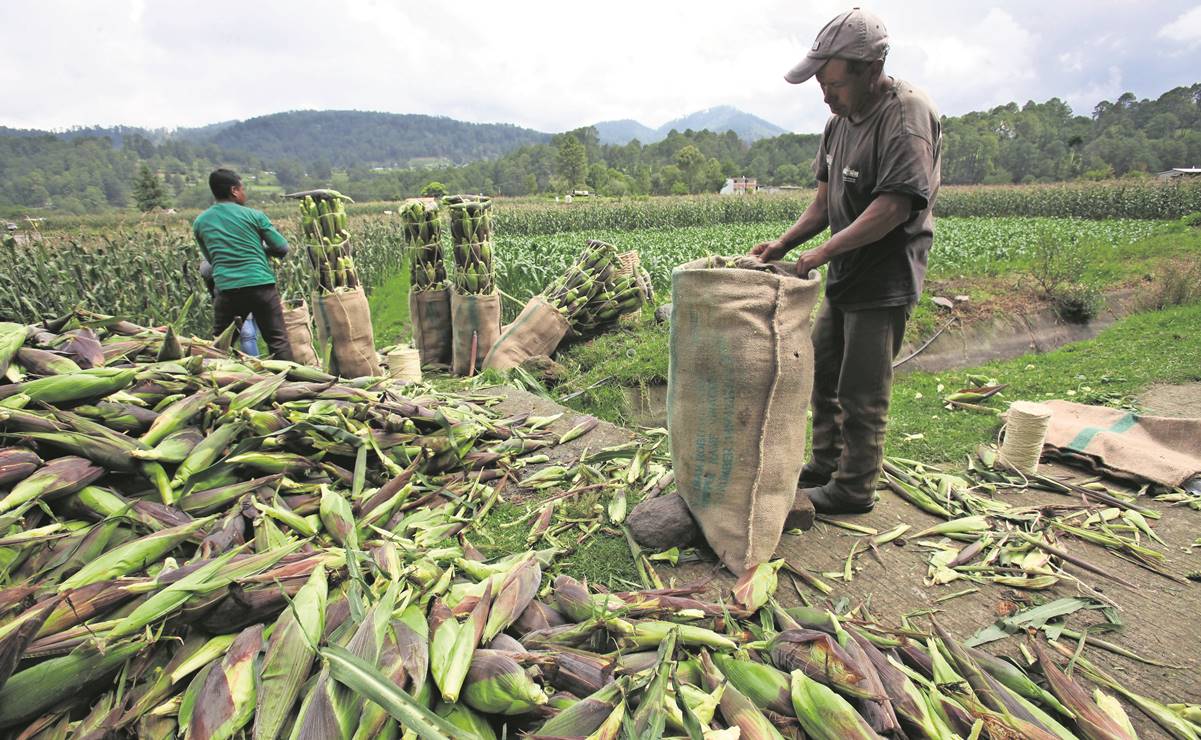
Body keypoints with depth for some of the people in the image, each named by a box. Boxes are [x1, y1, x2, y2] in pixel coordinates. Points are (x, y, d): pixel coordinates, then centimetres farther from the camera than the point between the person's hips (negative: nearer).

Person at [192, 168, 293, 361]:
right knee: (278, 342, 0)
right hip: (261, 285, -3)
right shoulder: (254, 215, 2)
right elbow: (282, 248, 3)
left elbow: (210, 258, 21)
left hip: (226, 289, 3)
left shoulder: (200, 222, 12)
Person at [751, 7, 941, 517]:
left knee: (861, 394, 0)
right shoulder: (840, 119, 10)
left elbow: (894, 207, -25)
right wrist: (783, 244, 1)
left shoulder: (907, 116, -17)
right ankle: (826, 464, 35)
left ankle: (853, 490, 17)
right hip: (845, 279, 9)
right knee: (823, 372, 17)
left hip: (883, 283, -9)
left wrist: (823, 252, -23)